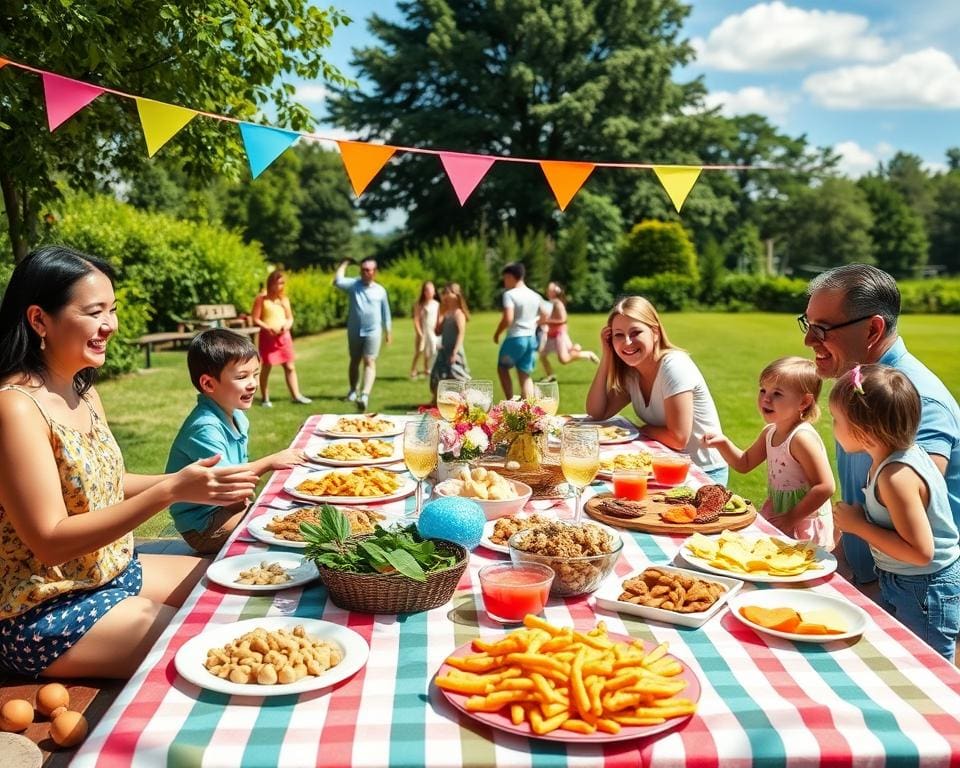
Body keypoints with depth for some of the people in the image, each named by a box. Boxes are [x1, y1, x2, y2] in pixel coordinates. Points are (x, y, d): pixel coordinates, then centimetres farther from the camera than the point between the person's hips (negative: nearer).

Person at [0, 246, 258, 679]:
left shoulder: (83, 392, 3)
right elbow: (50, 541, -25)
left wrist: (187, 481, -4)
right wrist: (170, 492, -32)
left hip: (112, 572, 9)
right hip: (45, 614, -9)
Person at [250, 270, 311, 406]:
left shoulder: (284, 298, 10)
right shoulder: (262, 298, -5)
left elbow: (290, 318, 13)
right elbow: (255, 319, -7)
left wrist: (287, 325, -10)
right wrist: (267, 328, -22)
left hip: (284, 336, 5)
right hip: (268, 336, -5)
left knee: (290, 366, 5)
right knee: (266, 367, 2)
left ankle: (296, 395, 10)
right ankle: (265, 398, 12)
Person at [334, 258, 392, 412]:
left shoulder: (380, 290, 1)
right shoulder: (353, 284, -1)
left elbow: (385, 312, 10)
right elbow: (337, 281, -17)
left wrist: (387, 331, 13)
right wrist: (345, 264, -5)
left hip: (373, 332, -2)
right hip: (354, 331, 2)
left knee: (369, 362, -13)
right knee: (354, 361, 15)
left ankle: (365, 395, -25)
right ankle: (353, 390, 33)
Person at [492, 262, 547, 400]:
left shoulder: (510, 294, -11)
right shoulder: (535, 296, 10)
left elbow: (508, 319, -20)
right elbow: (544, 318, 17)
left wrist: (497, 333, -6)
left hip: (515, 338, -6)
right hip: (531, 338, 6)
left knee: (502, 368, 15)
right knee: (525, 375, 10)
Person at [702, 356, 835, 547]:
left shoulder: (802, 438, -22)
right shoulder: (770, 432, 4)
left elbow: (825, 487, -25)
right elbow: (744, 463, 17)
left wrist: (791, 518, -21)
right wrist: (723, 443, -1)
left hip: (804, 527, -8)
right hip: (775, 518, 8)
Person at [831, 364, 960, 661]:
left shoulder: (897, 476, -29)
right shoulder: (901, 456, -1)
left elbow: (921, 552, -30)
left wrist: (858, 525, -23)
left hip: (926, 592, -9)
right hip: (898, 584, 9)